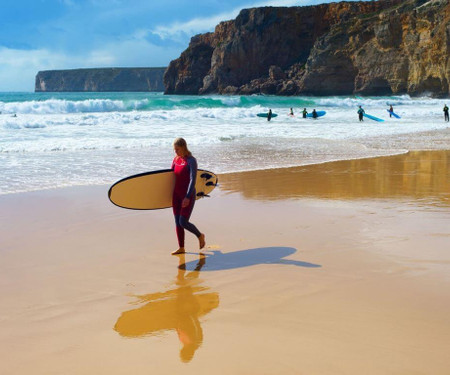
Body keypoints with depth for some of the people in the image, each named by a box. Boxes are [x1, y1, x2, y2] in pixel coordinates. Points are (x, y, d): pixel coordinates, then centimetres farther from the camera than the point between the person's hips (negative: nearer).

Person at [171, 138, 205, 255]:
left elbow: (193, 180, -19)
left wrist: (188, 197, -25)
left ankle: (200, 236, 17)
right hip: (176, 195, 7)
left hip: (188, 196, -7)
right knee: (177, 222, 8)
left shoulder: (191, 161, -13)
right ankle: (181, 248, 17)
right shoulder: (176, 159, 8)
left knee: (183, 222, -9)